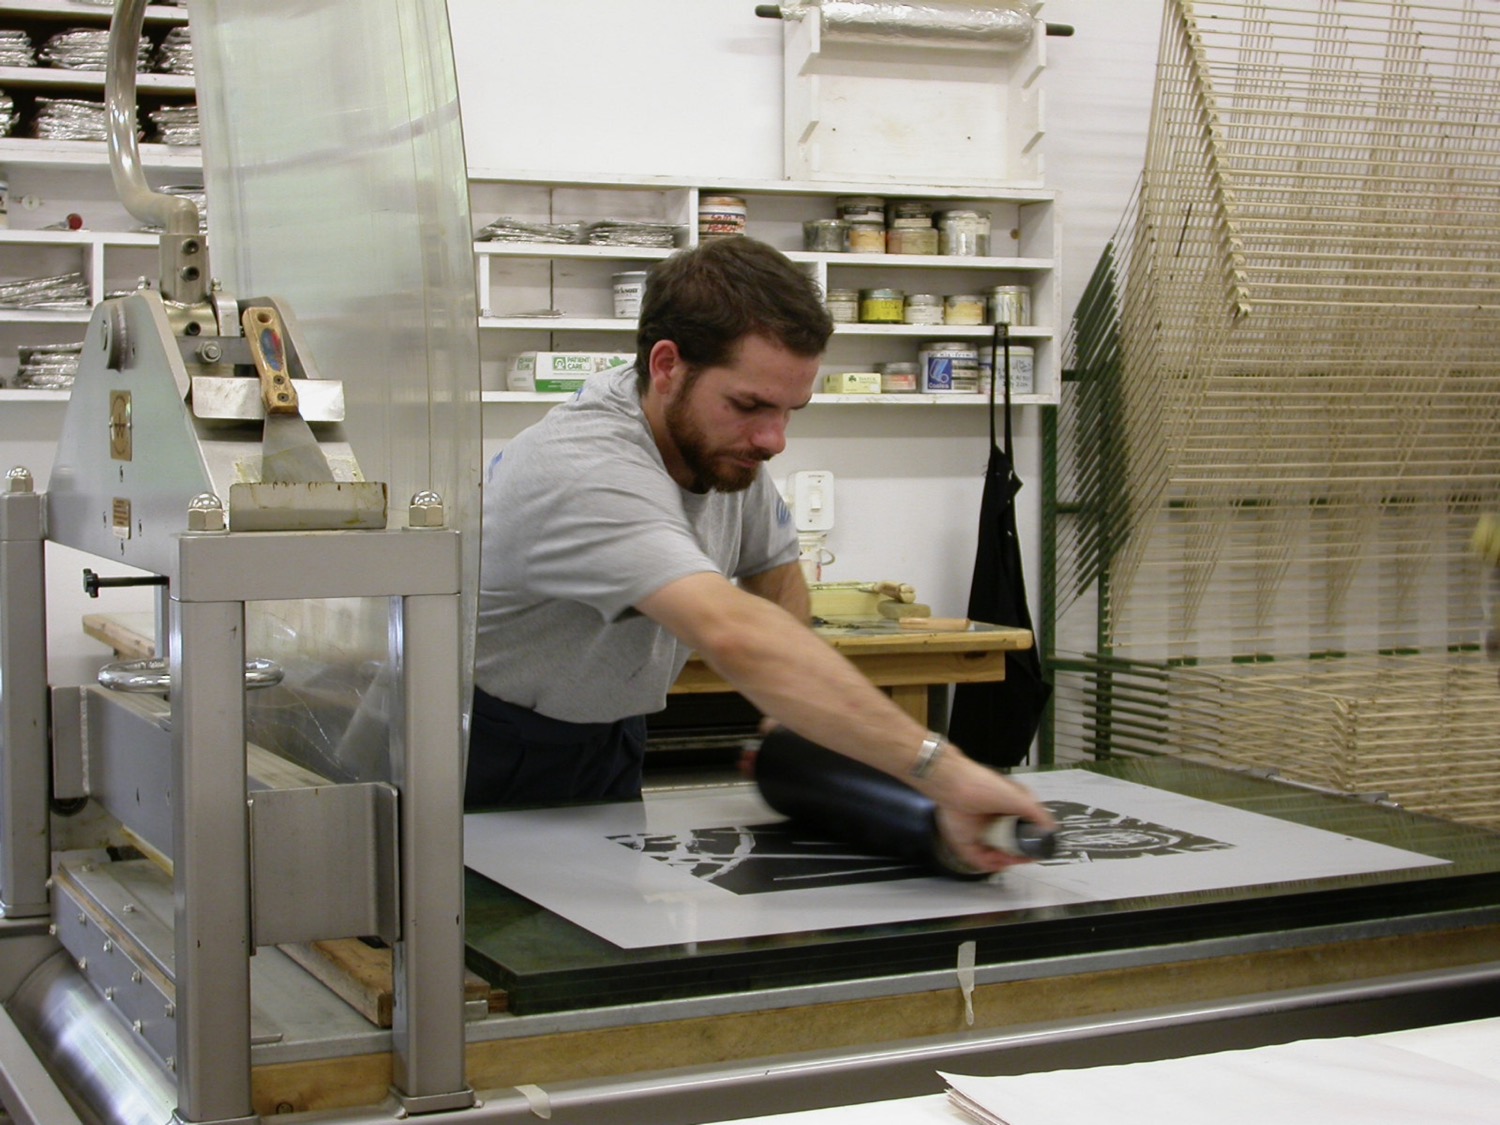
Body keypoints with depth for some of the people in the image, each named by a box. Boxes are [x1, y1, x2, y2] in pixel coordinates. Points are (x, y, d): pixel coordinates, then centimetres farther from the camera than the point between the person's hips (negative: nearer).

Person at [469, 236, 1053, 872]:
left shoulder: (730, 439, -7)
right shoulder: (588, 474, -34)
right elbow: (736, 637, -49)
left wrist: (789, 720, 1)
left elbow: (772, 567, 14)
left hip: (607, 746, 7)